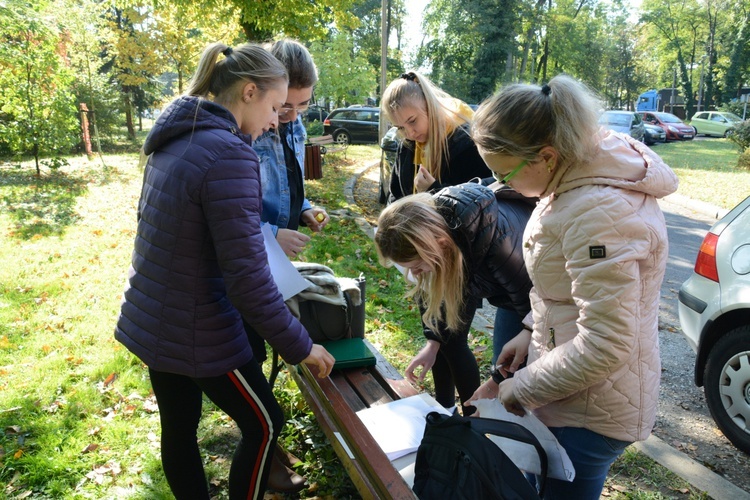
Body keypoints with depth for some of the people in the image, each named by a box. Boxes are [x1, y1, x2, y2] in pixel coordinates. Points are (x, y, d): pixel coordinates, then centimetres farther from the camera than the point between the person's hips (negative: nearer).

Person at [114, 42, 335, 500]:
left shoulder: (175, 139, 4)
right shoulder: (230, 154, -24)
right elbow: (247, 280, -25)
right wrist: (300, 347, -14)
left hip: (148, 320, 9)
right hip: (193, 331, -8)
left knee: (179, 428, 22)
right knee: (264, 424, 13)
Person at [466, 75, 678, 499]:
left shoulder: (600, 213, -32)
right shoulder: (580, 174, -1)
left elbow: (604, 348, -30)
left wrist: (518, 389, -18)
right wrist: (533, 332, 6)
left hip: (589, 416, -9)